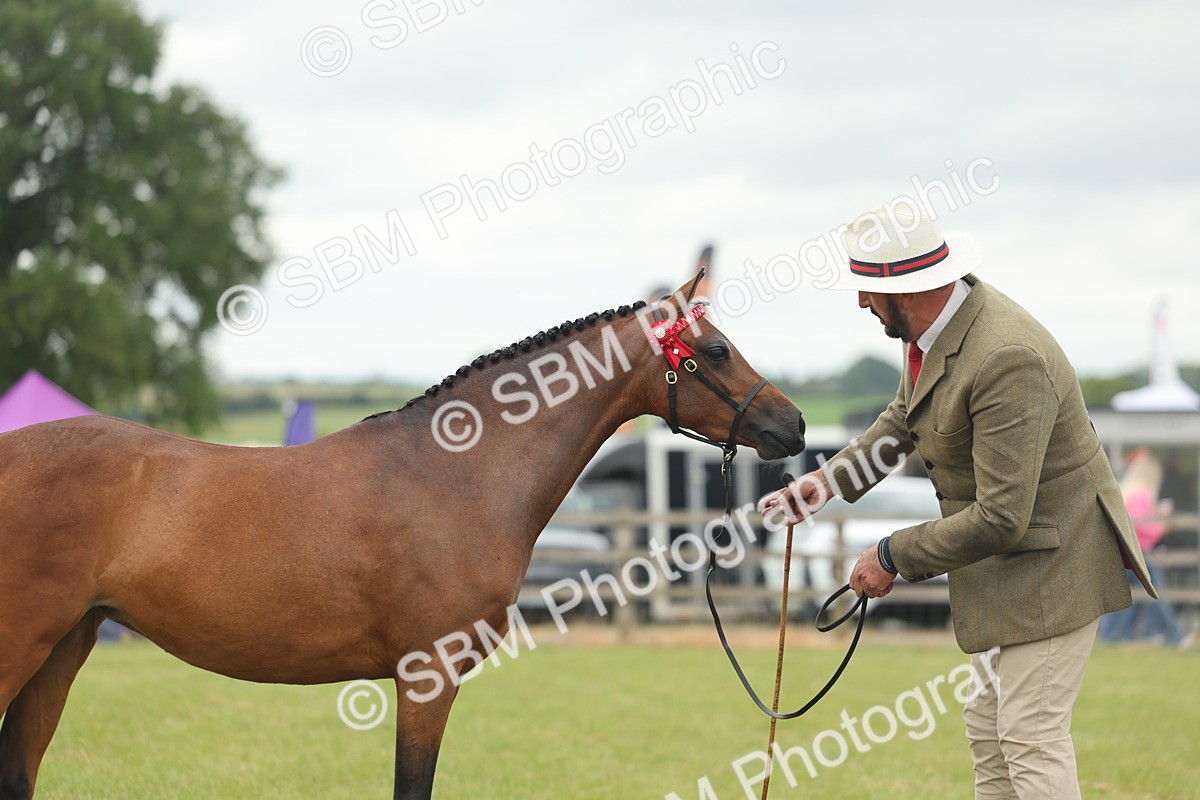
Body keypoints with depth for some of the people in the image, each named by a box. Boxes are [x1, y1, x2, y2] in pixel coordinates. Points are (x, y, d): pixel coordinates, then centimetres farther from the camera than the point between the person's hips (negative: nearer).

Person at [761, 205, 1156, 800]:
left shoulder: (1007, 359, -31)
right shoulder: (933, 324, -1)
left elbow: (1000, 518, -31)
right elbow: (904, 418, 23)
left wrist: (894, 557, -21)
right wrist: (830, 480, 17)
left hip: (1049, 562, -10)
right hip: (996, 568, 10)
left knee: (1031, 735, -9)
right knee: (988, 728, 16)